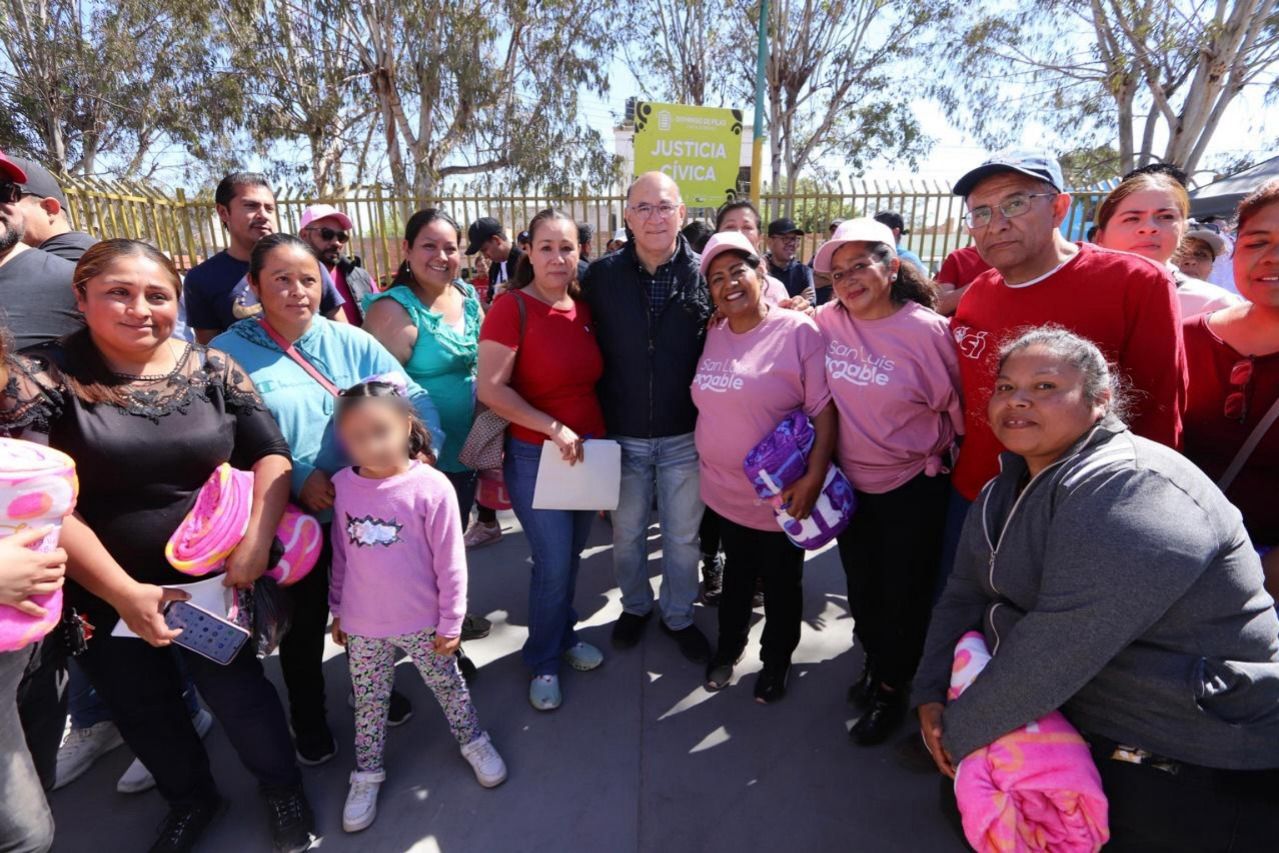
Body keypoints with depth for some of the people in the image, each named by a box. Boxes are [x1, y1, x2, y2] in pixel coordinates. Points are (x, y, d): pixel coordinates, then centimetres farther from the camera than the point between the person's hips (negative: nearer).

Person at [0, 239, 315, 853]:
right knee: (143, 712, 19)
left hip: (211, 577, 0)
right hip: (101, 595, 1)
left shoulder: (212, 368, -5)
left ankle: (282, 787, 38)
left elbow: (270, 454, -1)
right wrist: (123, 592, -17)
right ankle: (191, 801, 47)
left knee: (238, 691, 10)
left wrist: (256, 541, -15)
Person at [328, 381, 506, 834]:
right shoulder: (341, 485, -8)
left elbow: (450, 563, -14)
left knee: (448, 686, 20)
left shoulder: (431, 487, -21)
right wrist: (338, 610, 12)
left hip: (423, 622, -2)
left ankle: (473, 741, 45)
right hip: (362, 625, 3)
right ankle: (366, 773, 43)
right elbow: (340, 555, 5)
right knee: (369, 702, 21)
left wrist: (450, 623, -8)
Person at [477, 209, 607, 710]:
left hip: (587, 449, 6)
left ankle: (564, 636, 42)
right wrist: (555, 429, -21)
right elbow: (491, 389, -19)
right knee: (553, 562, 1)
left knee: (572, 554, 18)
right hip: (535, 455, -5)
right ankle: (544, 661, 26)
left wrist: (597, 434, 5)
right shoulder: (512, 308, -13)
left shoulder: (584, 309, 4)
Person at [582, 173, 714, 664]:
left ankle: (679, 616, 38)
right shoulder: (602, 275, -4)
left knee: (682, 535, 15)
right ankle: (635, 606, 43)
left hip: (685, 435, 0)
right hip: (622, 435, 1)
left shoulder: (704, 275, -6)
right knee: (627, 533, 18)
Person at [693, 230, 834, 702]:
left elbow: (824, 409, -17)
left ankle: (776, 660, 41)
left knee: (781, 583, 17)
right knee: (736, 572, 25)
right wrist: (704, 462, 12)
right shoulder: (711, 336, 3)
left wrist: (814, 476, -23)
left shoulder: (798, 331, -15)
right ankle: (729, 645, 47)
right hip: (724, 489, 5)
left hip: (779, 495, -4)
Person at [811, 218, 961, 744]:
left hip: (913, 487, -3)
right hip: (850, 482, 4)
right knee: (861, 584, 21)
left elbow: (956, 408, -7)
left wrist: (937, 456, 1)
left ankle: (892, 689, 36)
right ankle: (875, 661, 48)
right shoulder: (826, 321, -8)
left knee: (906, 593, 12)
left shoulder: (926, 329, -18)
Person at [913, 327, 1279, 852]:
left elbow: (1058, 645, -32)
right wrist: (931, 694, -9)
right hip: (1074, 731, 7)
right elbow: (964, 595, 2)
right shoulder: (1004, 493, 3)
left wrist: (959, 733, -21)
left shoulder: (1132, 494, -27)